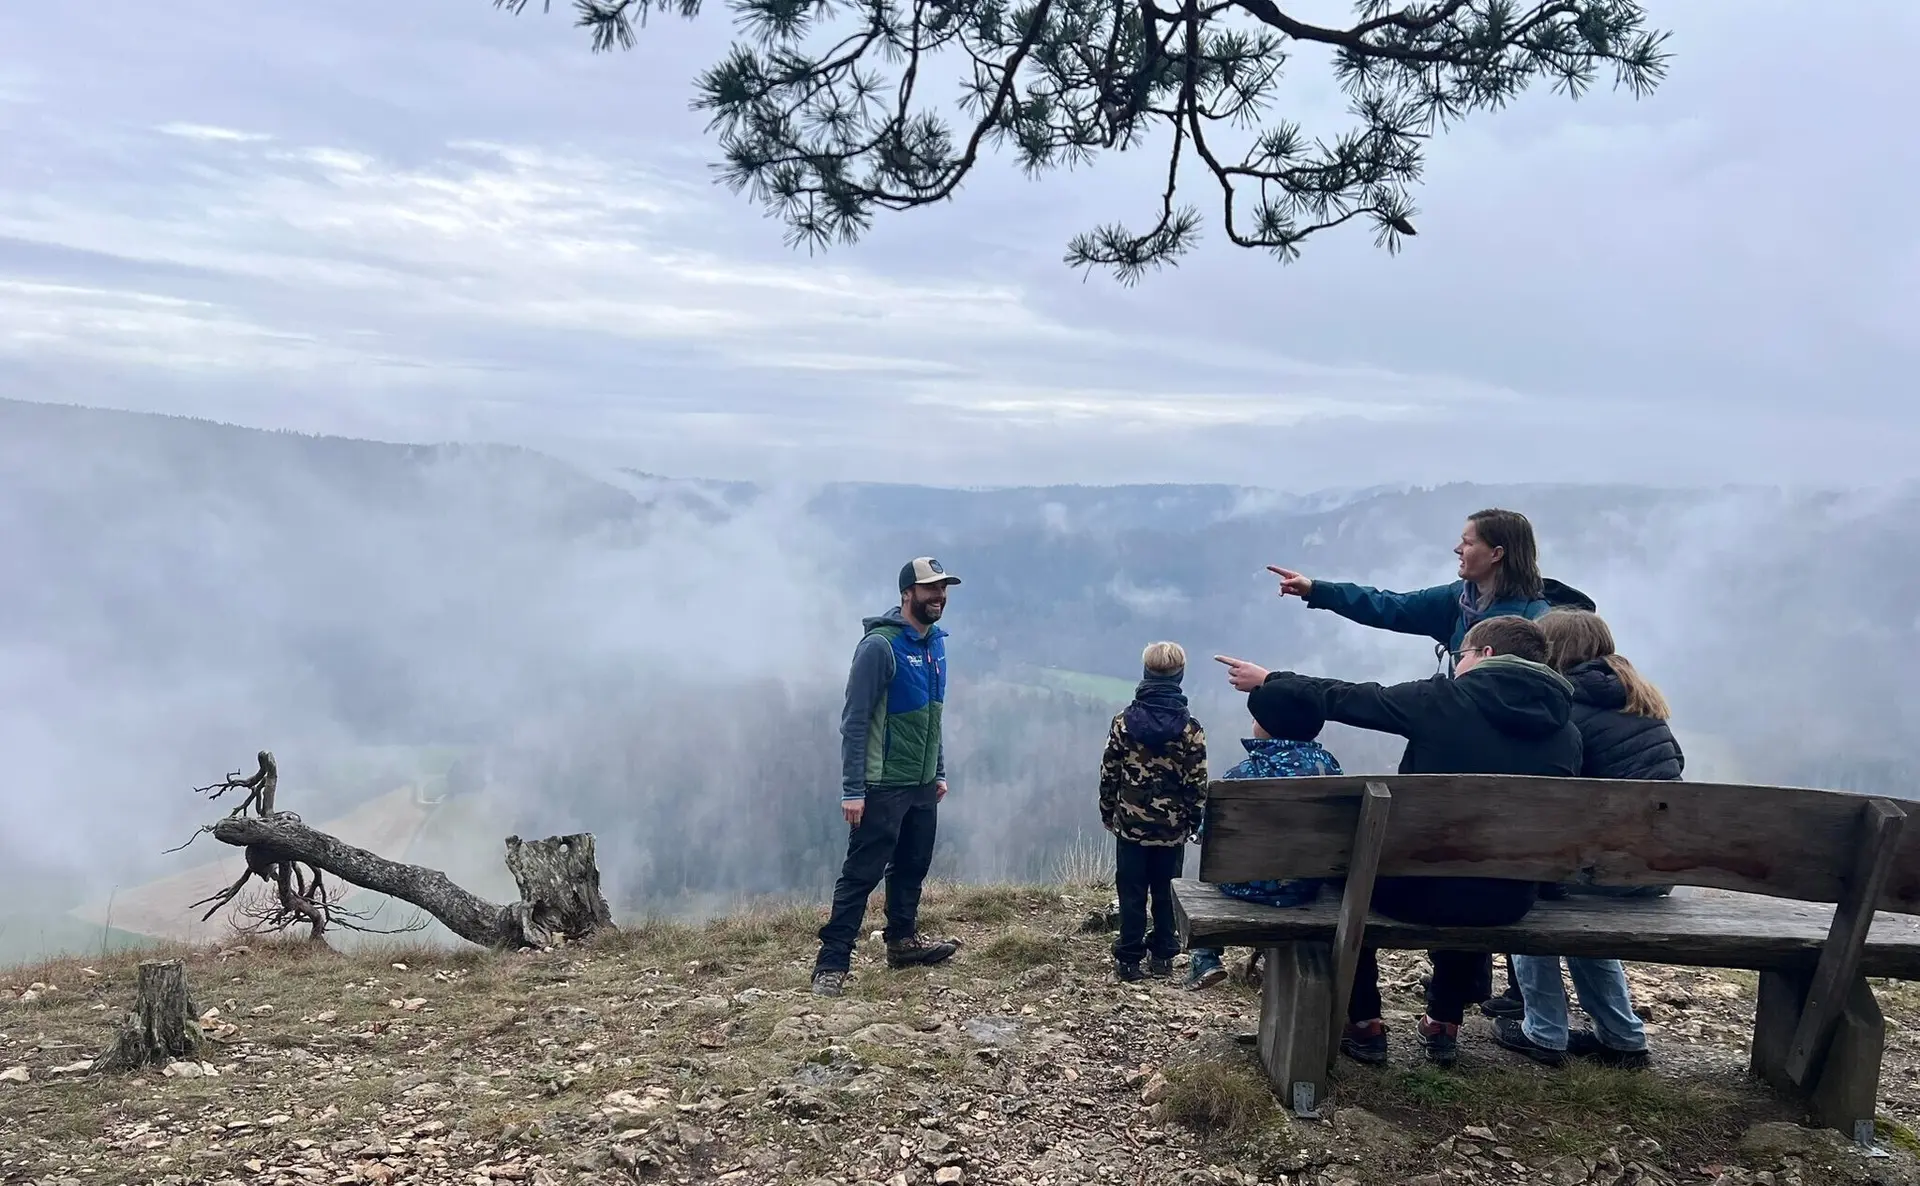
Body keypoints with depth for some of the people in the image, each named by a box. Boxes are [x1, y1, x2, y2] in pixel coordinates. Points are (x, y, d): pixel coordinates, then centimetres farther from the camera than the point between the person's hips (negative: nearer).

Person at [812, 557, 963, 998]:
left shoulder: (936, 642, 8)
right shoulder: (880, 646, -16)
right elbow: (854, 721, -16)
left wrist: (939, 772, 18)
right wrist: (852, 790, -18)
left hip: (923, 784, 8)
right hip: (882, 786, -7)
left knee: (912, 867, 18)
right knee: (861, 874, -4)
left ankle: (902, 940, 34)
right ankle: (831, 962, 3)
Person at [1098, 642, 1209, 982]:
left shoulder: (1124, 721, -7)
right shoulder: (1191, 729, -9)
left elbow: (1109, 774, -2)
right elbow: (1197, 783, -6)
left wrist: (1107, 812, 10)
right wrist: (1193, 821, 7)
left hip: (1131, 823, 0)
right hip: (1172, 827, 0)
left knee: (1132, 893, 7)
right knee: (1165, 893, 12)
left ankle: (1129, 960, 10)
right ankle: (1163, 957, 19)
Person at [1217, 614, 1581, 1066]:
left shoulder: (1445, 699, -11)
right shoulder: (1567, 733, 1)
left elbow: (1345, 699, -1)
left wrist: (1268, 682, 14)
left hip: (1418, 890, -4)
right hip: (1508, 902, 4)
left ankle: (1363, 1024, 28)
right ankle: (1444, 1024, 41)